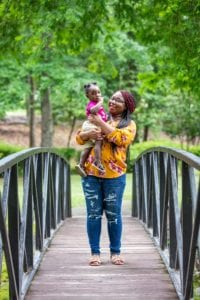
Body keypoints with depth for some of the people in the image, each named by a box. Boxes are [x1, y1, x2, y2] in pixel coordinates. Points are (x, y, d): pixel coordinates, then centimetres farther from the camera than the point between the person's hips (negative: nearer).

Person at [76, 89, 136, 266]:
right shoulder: (97, 118, 15)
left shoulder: (129, 124, 5)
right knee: (93, 213, 3)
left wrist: (100, 123, -14)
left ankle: (115, 252, 14)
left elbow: (120, 138, -15)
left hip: (114, 176, -2)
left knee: (113, 214, 3)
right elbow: (79, 137, 10)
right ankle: (95, 252, 9)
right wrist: (90, 134, -11)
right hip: (91, 174, 3)